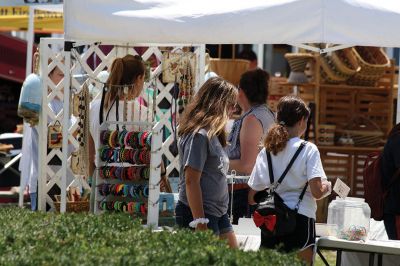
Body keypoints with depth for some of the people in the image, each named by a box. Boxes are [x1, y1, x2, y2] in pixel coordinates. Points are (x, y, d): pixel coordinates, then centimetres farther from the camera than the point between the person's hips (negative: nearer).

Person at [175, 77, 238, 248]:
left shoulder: (212, 134, 14)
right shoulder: (199, 136, -15)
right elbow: (191, 180, -20)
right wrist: (200, 222, -22)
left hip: (218, 213, 10)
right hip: (199, 213, -10)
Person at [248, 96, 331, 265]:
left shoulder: (266, 151, 9)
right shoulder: (308, 150, -4)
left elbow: (252, 198, 10)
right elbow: (316, 192, -13)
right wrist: (327, 187, 8)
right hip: (300, 219, -4)